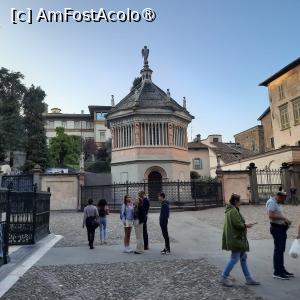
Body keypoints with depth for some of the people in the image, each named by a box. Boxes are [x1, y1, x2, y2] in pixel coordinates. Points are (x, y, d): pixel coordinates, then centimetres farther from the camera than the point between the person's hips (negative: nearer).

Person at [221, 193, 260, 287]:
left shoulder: (230, 210, 14)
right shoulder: (233, 211, -19)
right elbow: (238, 224, -23)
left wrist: (244, 225, 13)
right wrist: (246, 225, -5)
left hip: (237, 238, 11)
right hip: (235, 238, -11)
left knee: (243, 257, 14)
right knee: (235, 258, -4)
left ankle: (248, 279, 22)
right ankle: (224, 277, 5)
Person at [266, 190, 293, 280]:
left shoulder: (277, 203, 17)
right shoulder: (271, 202, -15)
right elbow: (271, 215, -25)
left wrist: (286, 220, 8)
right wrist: (284, 218, -23)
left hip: (282, 228, 10)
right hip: (276, 228, -10)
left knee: (281, 250, 15)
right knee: (278, 250, -7)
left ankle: (282, 270, 24)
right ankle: (277, 272, -2)